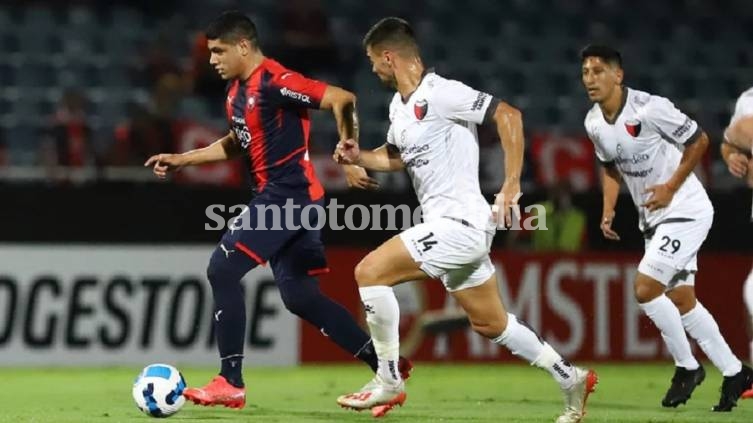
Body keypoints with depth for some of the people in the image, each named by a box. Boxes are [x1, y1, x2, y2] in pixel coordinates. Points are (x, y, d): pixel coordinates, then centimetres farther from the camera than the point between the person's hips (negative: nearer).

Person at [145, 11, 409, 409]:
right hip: (276, 195, 10)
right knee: (299, 297, 9)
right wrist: (181, 159, 24)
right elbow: (235, 144, 30)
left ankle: (230, 383, -8)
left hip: (289, 194, -10)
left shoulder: (275, 82, -16)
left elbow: (341, 99, -21)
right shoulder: (236, 92, 14)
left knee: (222, 270, -11)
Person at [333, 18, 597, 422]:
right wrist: (357, 156, 11)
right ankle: (570, 378, 28)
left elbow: (508, 114, -21)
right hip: (449, 225, 10)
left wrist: (512, 184, -23)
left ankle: (388, 381, -6)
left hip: (459, 222, -10)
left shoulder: (440, 94, -16)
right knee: (490, 324, 17)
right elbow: (396, 157, 30)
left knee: (369, 271, -15)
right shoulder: (399, 106, 13)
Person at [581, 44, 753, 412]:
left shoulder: (650, 108, -22)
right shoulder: (594, 123, 1)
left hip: (686, 211, -8)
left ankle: (686, 367, 2)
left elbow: (699, 140, -13)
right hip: (652, 218, 8)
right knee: (682, 301, 11)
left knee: (645, 288, -16)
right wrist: (608, 210, 5)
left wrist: (671, 187, -16)